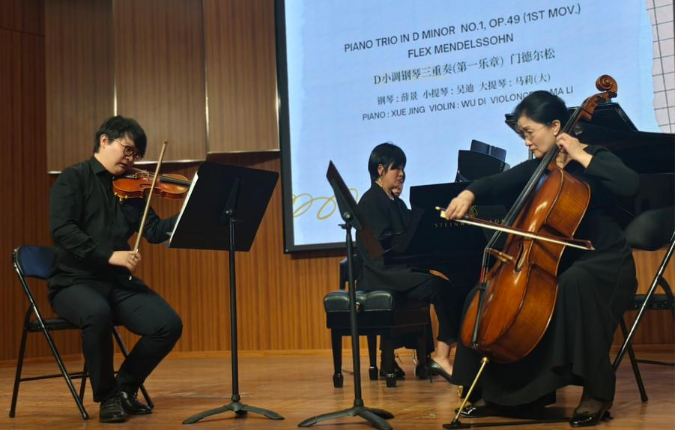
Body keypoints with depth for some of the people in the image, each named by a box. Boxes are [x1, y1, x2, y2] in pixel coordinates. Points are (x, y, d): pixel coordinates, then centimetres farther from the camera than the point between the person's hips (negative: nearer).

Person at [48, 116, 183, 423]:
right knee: (97, 313, -38)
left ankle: (125, 386, 7)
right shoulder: (73, 179, -2)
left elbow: (155, 231, 4)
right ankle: (106, 396, -15)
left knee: (169, 325, -17)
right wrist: (108, 255, -25)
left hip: (119, 282, 5)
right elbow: (62, 230, -16)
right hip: (75, 281, -5)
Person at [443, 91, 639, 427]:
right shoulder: (538, 168, 9)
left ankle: (597, 391, -27)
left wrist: (580, 156, -22)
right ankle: (503, 391, 0)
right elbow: (497, 182, 3)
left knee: (575, 285, -40)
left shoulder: (595, 159, -8)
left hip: (604, 262, -6)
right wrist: (469, 193, -18)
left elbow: (630, 184, -28)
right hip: (557, 261, 7)